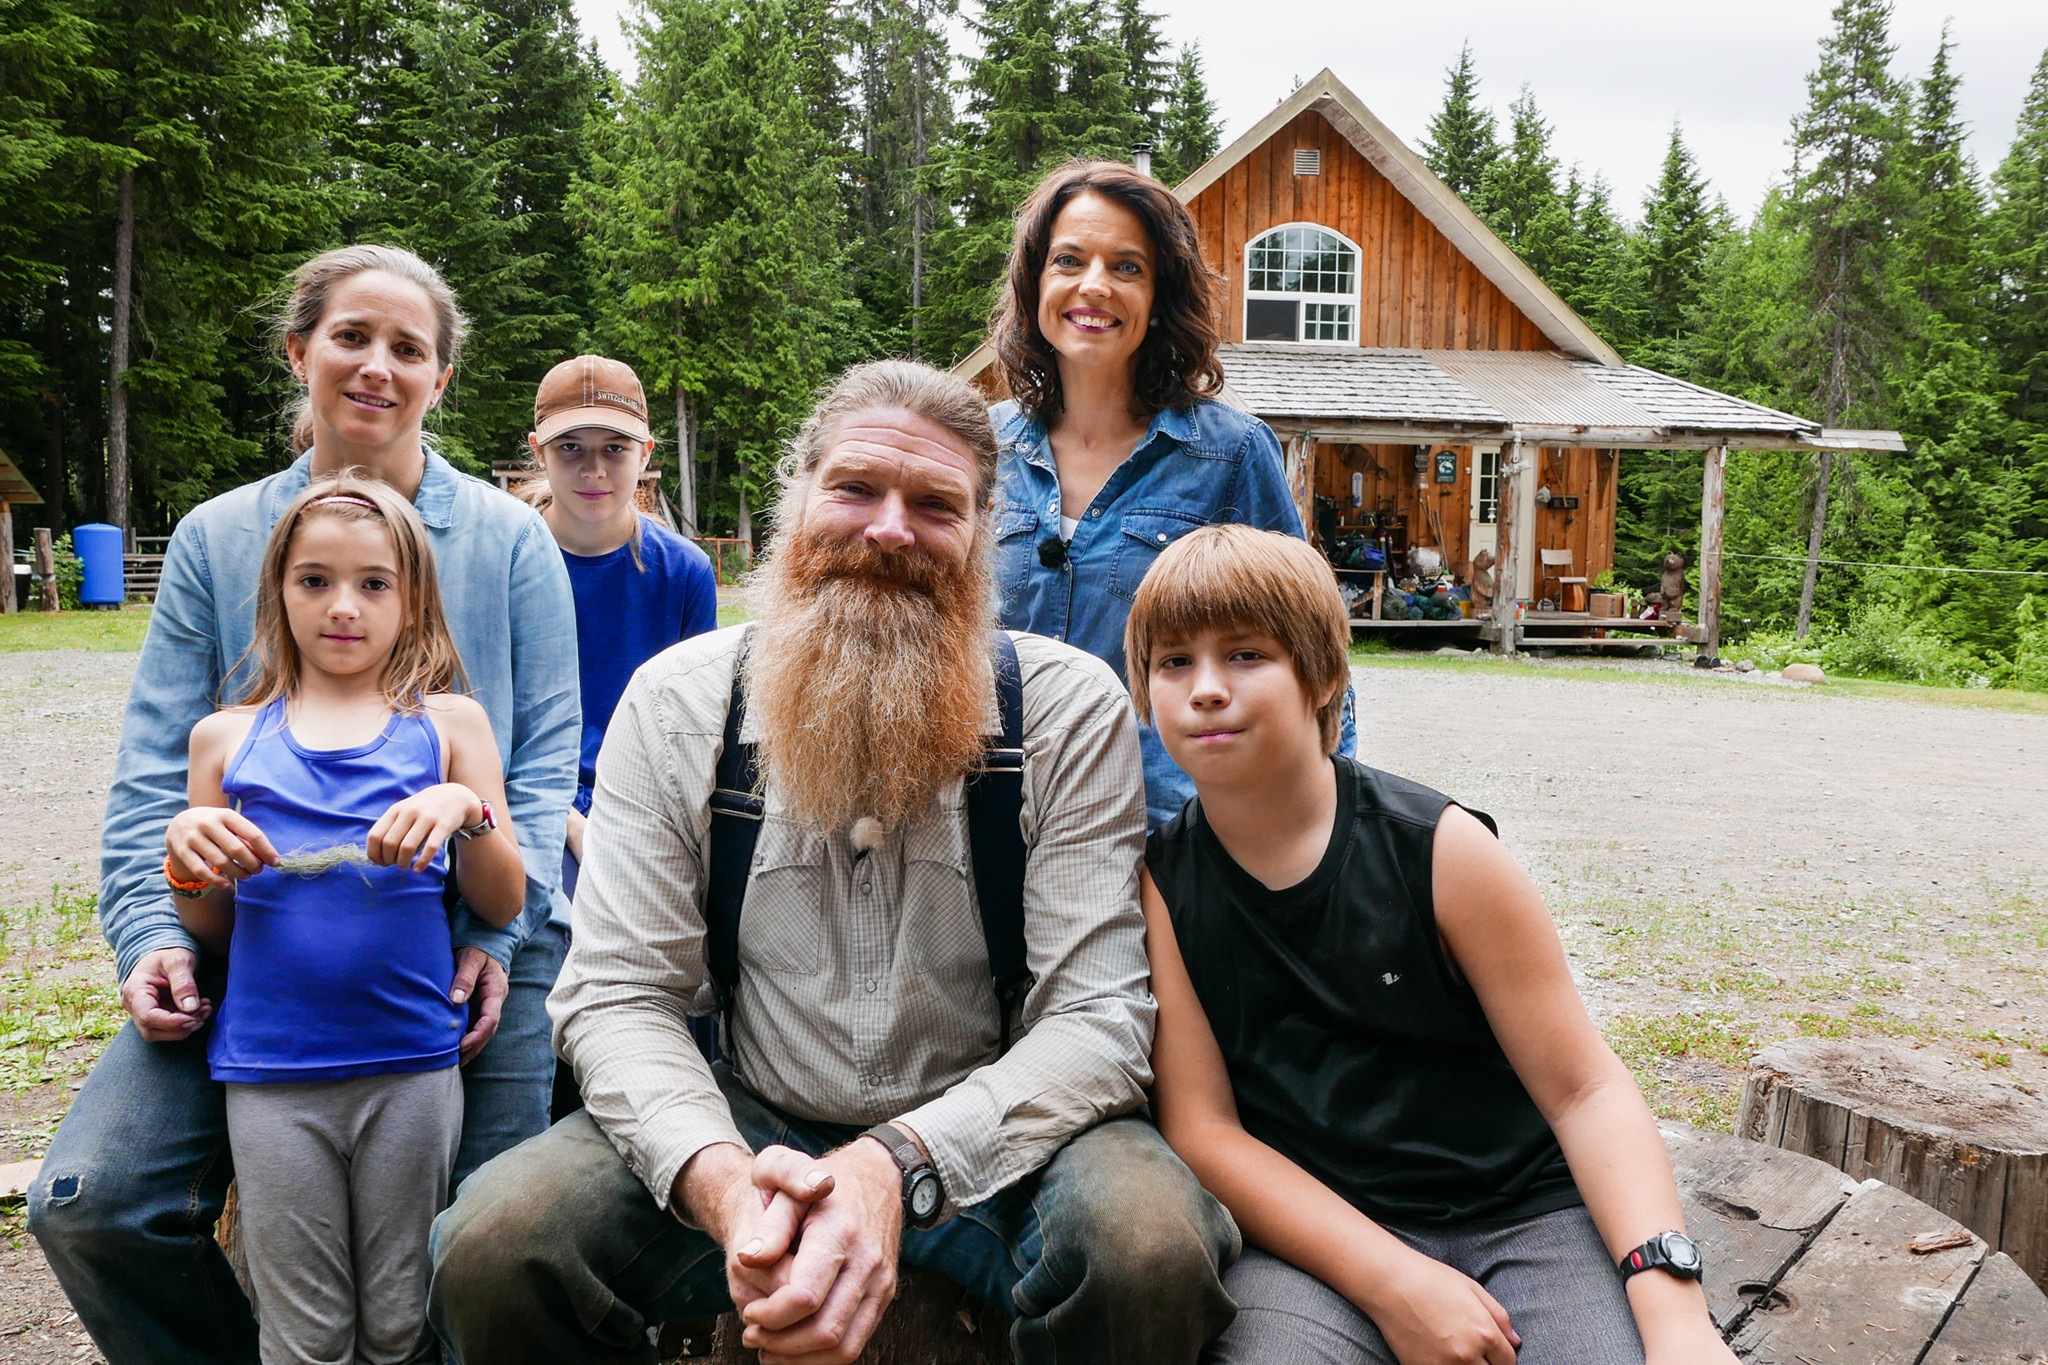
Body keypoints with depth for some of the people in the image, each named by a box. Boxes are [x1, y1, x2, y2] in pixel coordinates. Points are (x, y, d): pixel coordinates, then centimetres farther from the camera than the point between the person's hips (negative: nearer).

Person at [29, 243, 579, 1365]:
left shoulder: (508, 537, 5)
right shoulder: (216, 538, 10)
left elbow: (547, 752, 2)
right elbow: (158, 767, 8)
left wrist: (500, 928, -10)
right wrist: (152, 935, -7)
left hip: (465, 946, -1)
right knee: (90, 1202, -12)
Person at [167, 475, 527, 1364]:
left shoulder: (448, 723, 4)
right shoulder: (227, 737, 9)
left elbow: (505, 905, 2)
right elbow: (212, 933, 14)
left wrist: (468, 812, -15)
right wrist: (188, 854, -6)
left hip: (411, 1066, -1)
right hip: (269, 1073, 1)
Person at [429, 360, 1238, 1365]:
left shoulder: (1072, 708, -10)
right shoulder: (676, 703, -4)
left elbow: (1099, 1015, -15)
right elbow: (619, 993, -7)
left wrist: (901, 1164, -33)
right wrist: (720, 1176, -29)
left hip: (986, 1135, -1)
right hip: (753, 1124, 2)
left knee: (1151, 1250, -31)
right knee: (490, 1249, -22)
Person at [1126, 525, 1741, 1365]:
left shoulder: (1439, 849, -6)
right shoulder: (1158, 885, -3)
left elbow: (1584, 1089, -4)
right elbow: (1202, 1130, -6)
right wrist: (1394, 1283, -17)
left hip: (1522, 1211, 1)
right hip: (1314, 1236, 0)